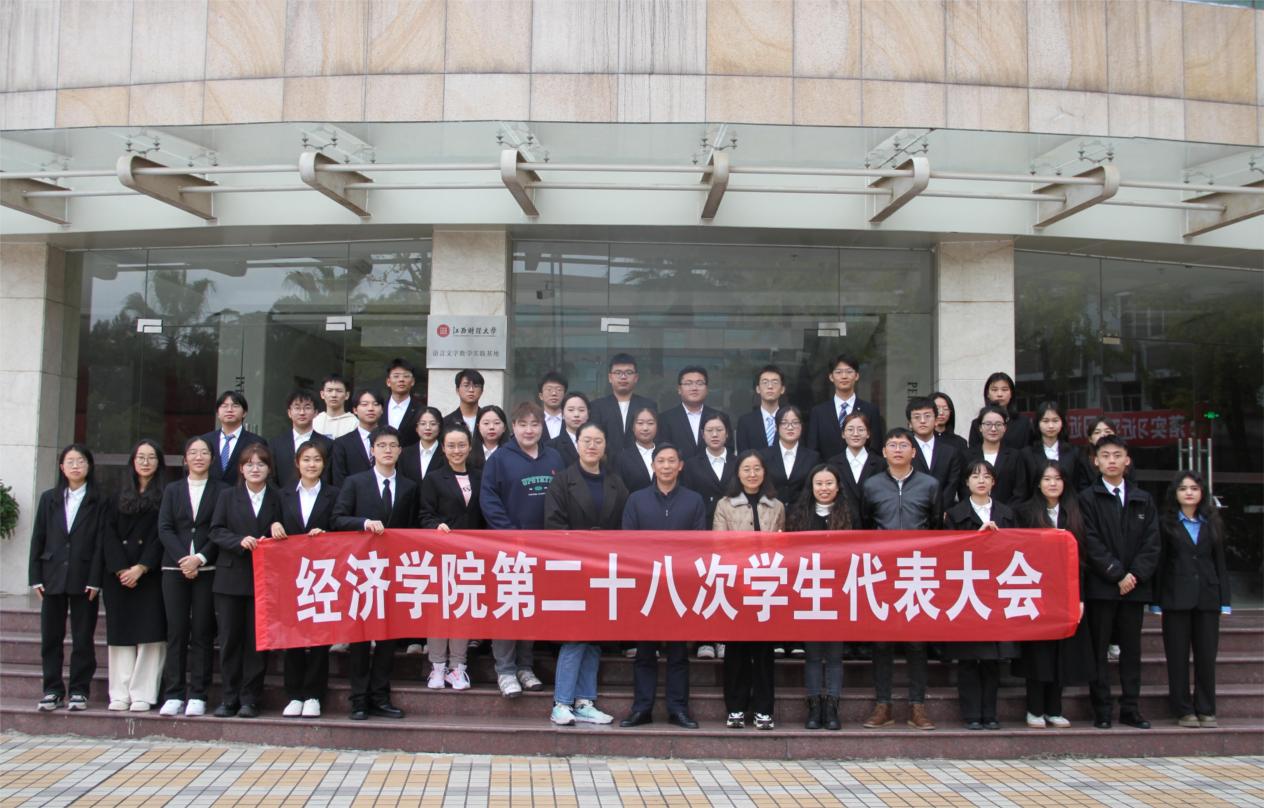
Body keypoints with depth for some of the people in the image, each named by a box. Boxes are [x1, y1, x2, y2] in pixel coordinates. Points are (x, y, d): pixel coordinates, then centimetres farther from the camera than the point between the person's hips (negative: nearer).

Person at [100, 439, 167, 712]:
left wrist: (141, 568, -13)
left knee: (149, 633, -6)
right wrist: (120, 569, -7)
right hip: (119, 574, 3)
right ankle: (120, 695, 5)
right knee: (120, 633, 2)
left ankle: (143, 695, -4)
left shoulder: (166, 496, 4)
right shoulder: (118, 497, 15)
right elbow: (108, 533, 6)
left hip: (151, 574, -3)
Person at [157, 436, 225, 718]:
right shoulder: (172, 490, 14)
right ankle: (173, 695, 4)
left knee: (202, 632, -1)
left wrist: (200, 558, -13)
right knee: (176, 631, 1)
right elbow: (164, 528, 4)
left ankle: (197, 696, 2)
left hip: (207, 569, -2)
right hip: (175, 568, 2)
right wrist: (182, 559, -10)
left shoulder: (221, 491, 5)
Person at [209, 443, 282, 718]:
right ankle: (229, 698, 12)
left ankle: (250, 699, 8)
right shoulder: (227, 496, 9)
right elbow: (216, 531, 2)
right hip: (230, 578, 1)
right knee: (229, 639, 4)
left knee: (257, 640, 0)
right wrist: (240, 541, -14)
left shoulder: (276, 499, 7)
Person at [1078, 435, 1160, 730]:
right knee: (1098, 650, 0)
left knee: (1131, 649, 8)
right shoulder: (1087, 499, 1)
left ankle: (1130, 708, 15)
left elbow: (1151, 543, 5)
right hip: (1100, 587, -3)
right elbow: (1091, 543, -7)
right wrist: (1117, 575, -12)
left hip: (1135, 585, 3)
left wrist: (1135, 575, -8)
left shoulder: (1143, 500, 12)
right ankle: (1102, 710, 5)